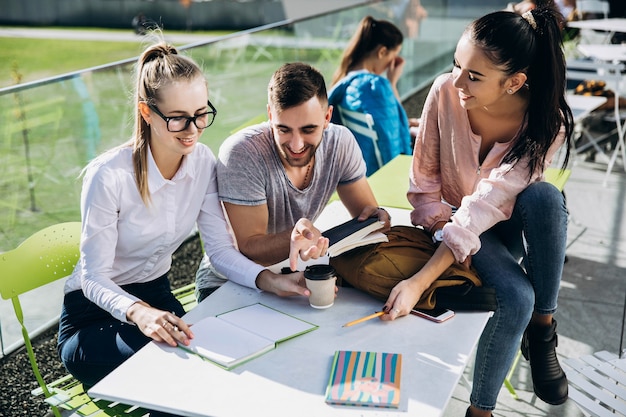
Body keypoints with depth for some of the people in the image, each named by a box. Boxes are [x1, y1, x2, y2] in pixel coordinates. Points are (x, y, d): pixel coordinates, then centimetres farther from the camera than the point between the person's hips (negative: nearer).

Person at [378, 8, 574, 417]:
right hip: (452, 219, 0)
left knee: (545, 196, -35)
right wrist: (444, 231, -23)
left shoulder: (547, 123, -26)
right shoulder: (445, 91, -22)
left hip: (513, 224, 1)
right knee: (516, 298, -30)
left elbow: (483, 208, -33)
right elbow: (424, 180, -9)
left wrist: (419, 282, -38)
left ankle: (543, 327, -15)